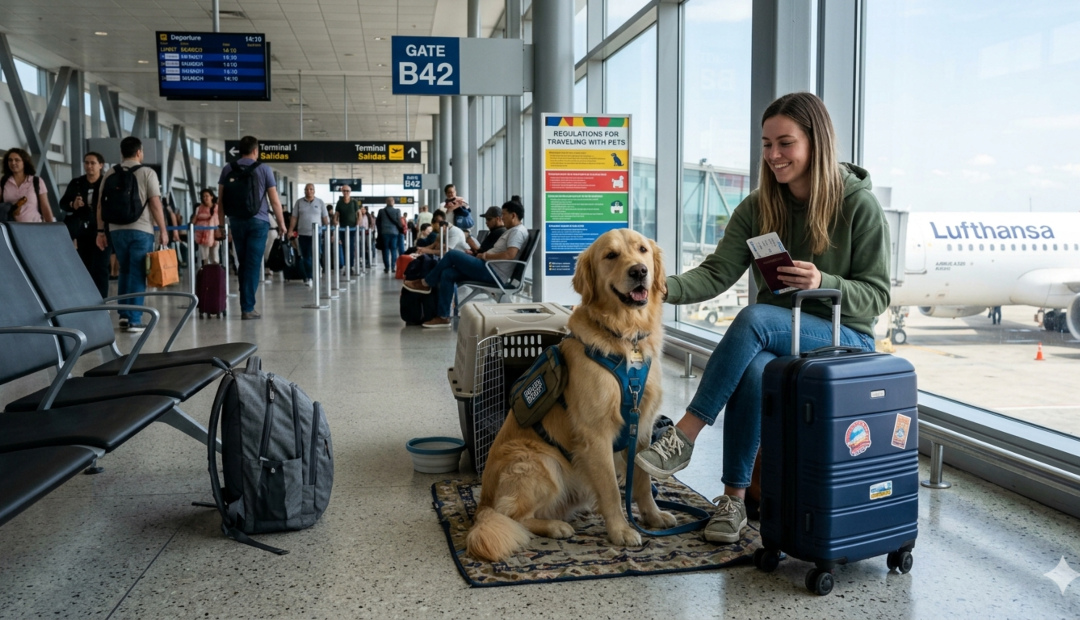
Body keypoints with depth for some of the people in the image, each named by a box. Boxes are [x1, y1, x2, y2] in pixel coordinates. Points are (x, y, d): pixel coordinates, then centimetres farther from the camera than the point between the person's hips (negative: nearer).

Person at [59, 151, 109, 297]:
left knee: (99, 268, -5)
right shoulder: (76, 183, 9)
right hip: (83, 232, 4)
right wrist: (72, 205, -10)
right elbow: (62, 203, 11)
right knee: (85, 268, 10)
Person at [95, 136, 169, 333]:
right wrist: (163, 230, -4)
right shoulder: (147, 172, -3)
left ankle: (124, 315, 12)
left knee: (125, 272, 17)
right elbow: (155, 204, -9)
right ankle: (134, 320, -2)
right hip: (141, 230, -4)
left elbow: (100, 204, 7)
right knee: (137, 275, -1)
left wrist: (101, 231, 12)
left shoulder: (110, 173, 9)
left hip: (116, 230, 4)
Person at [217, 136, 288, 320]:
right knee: (253, 265, -3)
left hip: (236, 222, 3)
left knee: (243, 265, 14)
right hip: (258, 221, -3)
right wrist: (281, 223, 9)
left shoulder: (228, 169, 7)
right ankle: (248, 308, -5)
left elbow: (221, 199, 7)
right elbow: (274, 201, -2)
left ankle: (246, 304, 18)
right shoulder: (264, 169, -1)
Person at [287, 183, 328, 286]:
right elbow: (294, 218, 7)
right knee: (305, 257, 1)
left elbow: (325, 218, 6)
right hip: (303, 234, 1)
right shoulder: (299, 202, 9)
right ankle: (308, 277, 7)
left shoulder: (320, 202, 7)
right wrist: (290, 230, -1)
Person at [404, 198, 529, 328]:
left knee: (452, 255, -10)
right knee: (447, 274, 0)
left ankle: (426, 283, 8)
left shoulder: (517, 231, -11)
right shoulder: (512, 231, 24)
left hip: (494, 273, -11)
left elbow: (510, 255, -26)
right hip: (491, 270, 11)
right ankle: (443, 317, -3)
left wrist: (486, 256, -15)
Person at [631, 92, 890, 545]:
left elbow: (876, 296, -7)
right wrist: (667, 288, -26)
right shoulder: (758, 206, 3)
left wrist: (822, 283, -27)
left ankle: (683, 438, -27)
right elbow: (718, 272, -7)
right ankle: (734, 497, -18)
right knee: (753, 370, -33)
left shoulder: (860, 207, -8)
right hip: (774, 339, 4)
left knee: (755, 318, -33)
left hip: (843, 339, -3)